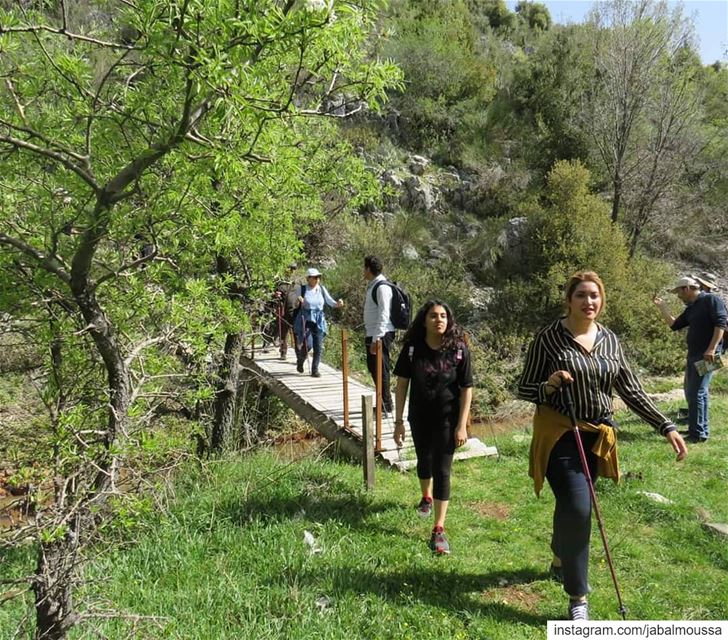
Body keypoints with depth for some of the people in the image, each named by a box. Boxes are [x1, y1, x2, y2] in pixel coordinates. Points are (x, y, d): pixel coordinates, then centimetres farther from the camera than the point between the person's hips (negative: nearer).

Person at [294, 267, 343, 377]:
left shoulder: (322, 289, 5)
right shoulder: (302, 289, -3)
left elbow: (331, 302, 7)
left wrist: (338, 304, -14)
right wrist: (298, 302, -19)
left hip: (319, 321, 3)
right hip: (305, 320, -3)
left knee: (318, 347, -1)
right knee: (306, 344, -12)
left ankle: (315, 370, 14)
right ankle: (300, 361, 20)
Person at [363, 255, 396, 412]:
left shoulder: (382, 287, -15)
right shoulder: (372, 285, 15)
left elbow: (383, 314, -22)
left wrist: (376, 339, -25)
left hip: (381, 336, -10)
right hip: (371, 335, 10)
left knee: (381, 370, -3)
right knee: (373, 369, 17)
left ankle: (386, 407, 8)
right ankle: (383, 404, 29)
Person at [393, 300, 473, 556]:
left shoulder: (459, 349, -14)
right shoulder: (412, 347, -11)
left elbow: (466, 389, -9)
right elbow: (401, 384, -5)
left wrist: (462, 425, -11)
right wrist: (398, 421, -5)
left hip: (447, 419, -2)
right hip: (419, 417, 3)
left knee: (441, 470, -4)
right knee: (424, 460, 22)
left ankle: (439, 529, 5)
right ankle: (426, 497, 53)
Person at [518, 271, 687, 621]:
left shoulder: (609, 340, 3)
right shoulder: (549, 337, -11)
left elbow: (631, 390, 6)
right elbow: (524, 389, -6)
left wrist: (666, 427, -1)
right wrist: (548, 386, -26)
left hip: (597, 435, 5)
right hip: (559, 433, -5)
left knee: (572, 507, 17)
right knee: (578, 509, -15)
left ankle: (560, 563, 47)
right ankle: (578, 596, 4)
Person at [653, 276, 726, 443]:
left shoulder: (711, 300, -8)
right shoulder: (691, 309, 18)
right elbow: (673, 325, 22)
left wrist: (712, 349, -24)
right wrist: (662, 306, 17)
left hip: (706, 355, -10)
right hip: (693, 355, 10)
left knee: (697, 393, -10)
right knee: (691, 391, 16)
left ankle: (698, 434, -3)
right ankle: (701, 429, 28)